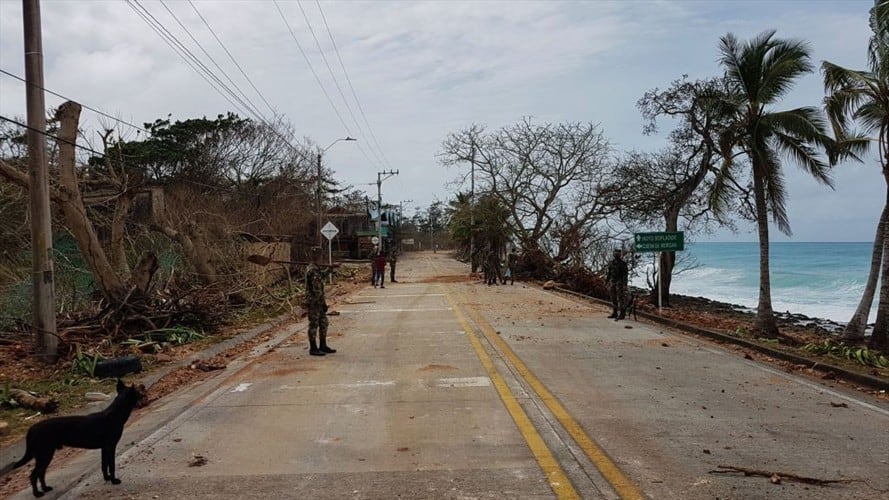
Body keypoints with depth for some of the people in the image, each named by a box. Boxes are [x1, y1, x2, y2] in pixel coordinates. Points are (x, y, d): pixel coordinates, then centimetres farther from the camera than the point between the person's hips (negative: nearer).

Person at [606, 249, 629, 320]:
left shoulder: (623, 263, -7)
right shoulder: (611, 263, 11)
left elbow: (626, 274, -9)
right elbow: (609, 273, 18)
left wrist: (624, 283, -17)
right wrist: (608, 281, 15)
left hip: (620, 282, -6)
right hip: (612, 282, 6)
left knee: (620, 298, -7)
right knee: (613, 298, 9)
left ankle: (621, 314, -6)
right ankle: (614, 313, 17)